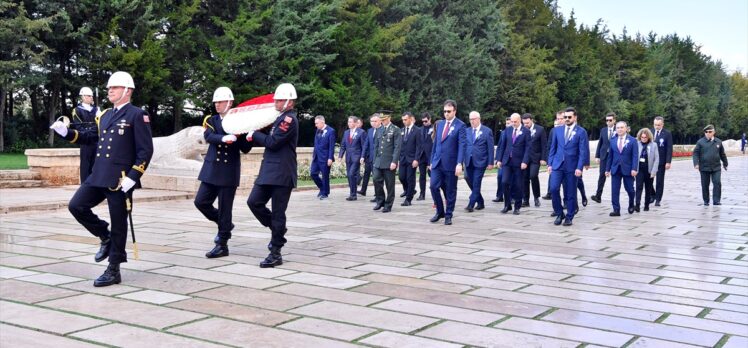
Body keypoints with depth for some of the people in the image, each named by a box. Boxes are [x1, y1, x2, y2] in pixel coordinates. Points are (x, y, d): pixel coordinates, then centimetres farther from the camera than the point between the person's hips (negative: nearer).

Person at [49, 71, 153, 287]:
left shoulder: (137, 115, -8)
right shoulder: (105, 115, 15)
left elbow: (146, 150, -12)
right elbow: (92, 137, 28)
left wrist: (132, 177, -19)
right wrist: (66, 132, 14)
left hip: (121, 180, -7)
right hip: (98, 176, 8)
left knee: (118, 225, 1)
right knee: (76, 206, 2)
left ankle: (113, 271, 11)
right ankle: (106, 237, 20)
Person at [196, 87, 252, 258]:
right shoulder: (211, 120, 7)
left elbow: (245, 149, 0)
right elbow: (209, 137, -15)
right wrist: (224, 138, -33)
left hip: (229, 172, -4)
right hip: (212, 169, 4)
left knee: (224, 208, -1)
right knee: (201, 201, 2)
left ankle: (222, 245, 9)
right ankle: (224, 225, 25)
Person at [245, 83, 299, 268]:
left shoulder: (289, 120, -13)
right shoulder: (280, 118, 18)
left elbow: (272, 143, -18)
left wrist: (254, 134, -5)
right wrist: (255, 137, 5)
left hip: (282, 174, -9)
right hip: (269, 171, 9)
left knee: (277, 213, -3)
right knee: (254, 202, 5)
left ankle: (275, 254, 4)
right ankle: (277, 229, 23)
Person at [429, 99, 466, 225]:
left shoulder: (460, 125, -6)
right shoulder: (440, 124, 13)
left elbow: (461, 146, -12)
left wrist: (459, 164, -20)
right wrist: (432, 161, 14)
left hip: (451, 164, -5)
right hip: (437, 163, 5)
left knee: (450, 191, 4)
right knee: (434, 186, -3)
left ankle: (448, 215, 16)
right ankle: (440, 211, 14)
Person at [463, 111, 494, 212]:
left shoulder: (487, 131, 0)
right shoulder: (467, 131, 11)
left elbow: (490, 148, -2)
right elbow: (464, 146, 11)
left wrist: (490, 162, -7)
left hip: (480, 162, -4)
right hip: (469, 161, 4)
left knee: (476, 184, -7)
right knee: (470, 182, 8)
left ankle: (471, 205, -6)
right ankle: (480, 202, 22)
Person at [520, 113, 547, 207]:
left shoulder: (540, 129, -2)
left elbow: (544, 145, -2)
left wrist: (543, 158, -7)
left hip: (535, 158, -3)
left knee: (533, 176, -17)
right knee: (525, 178, 3)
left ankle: (537, 197, 2)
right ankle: (525, 200, 11)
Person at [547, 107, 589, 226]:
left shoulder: (581, 132, -2)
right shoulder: (557, 130, 9)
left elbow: (583, 151, -5)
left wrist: (579, 167, -12)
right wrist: (550, 163, 6)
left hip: (572, 167, -2)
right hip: (557, 164, 2)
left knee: (571, 193, 3)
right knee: (554, 188, -12)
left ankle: (569, 217, 14)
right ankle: (559, 213, 6)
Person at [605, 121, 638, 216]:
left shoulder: (632, 140, -1)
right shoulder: (612, 141, 8)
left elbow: (635, 156, -6)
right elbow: (610, 156, 10)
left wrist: (634, 169, -15)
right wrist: (607, 169, 7)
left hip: (628, 169, -2)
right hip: (615, 169, 2)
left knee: (629, 189, 6)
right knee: (614, 190, -3)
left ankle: (631, 205, 33)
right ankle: (616, 210, 1)